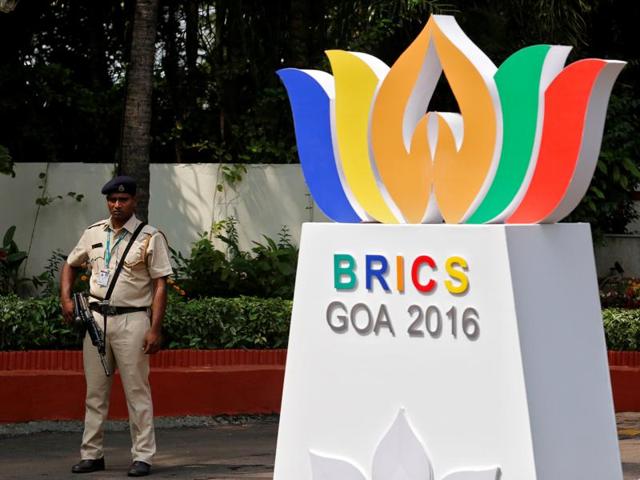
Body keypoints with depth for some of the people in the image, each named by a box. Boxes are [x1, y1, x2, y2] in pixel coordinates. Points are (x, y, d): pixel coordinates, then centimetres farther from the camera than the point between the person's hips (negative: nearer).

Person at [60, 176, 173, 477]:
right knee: (95, 391, 9)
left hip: (131, 319, -5)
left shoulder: (149, 237, -4)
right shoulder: (93, 234, 10)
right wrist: (66, 298, 8)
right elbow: (70, 265, 25)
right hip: (96, 317, 5)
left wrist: (154, 330, -13)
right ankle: (92, 454, 16)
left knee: (137, 390, -3)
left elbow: (160, 285, -7)